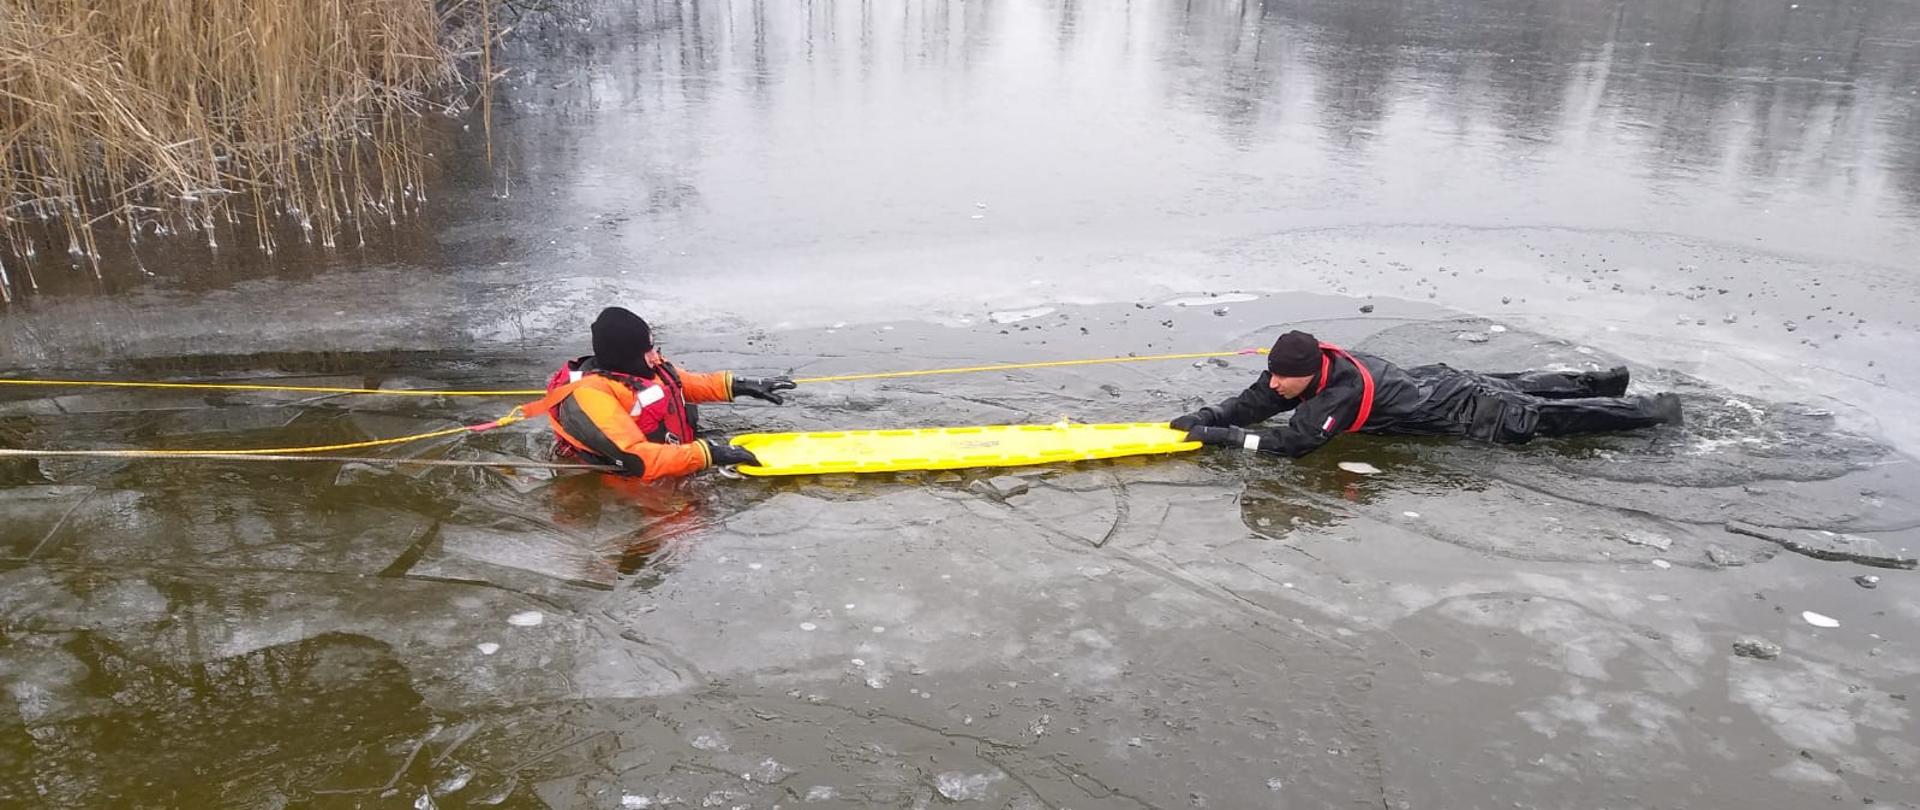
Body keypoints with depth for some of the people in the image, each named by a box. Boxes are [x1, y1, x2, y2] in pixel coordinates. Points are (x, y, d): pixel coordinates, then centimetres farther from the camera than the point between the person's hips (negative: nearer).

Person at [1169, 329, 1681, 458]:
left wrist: (1223, 436, -41)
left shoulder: (1339, 392, -36)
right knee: (1514, 388, 26)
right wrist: (1206, 418, -25)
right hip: (1433, 382, 7)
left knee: (1539, 418, 7)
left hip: (1459, 412, -7)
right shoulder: (1307, 369, -14)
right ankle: (1602, 383, 48)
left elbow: (1294, 443, -42)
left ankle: (1654, 410, 25)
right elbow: (1252, 404, -9)